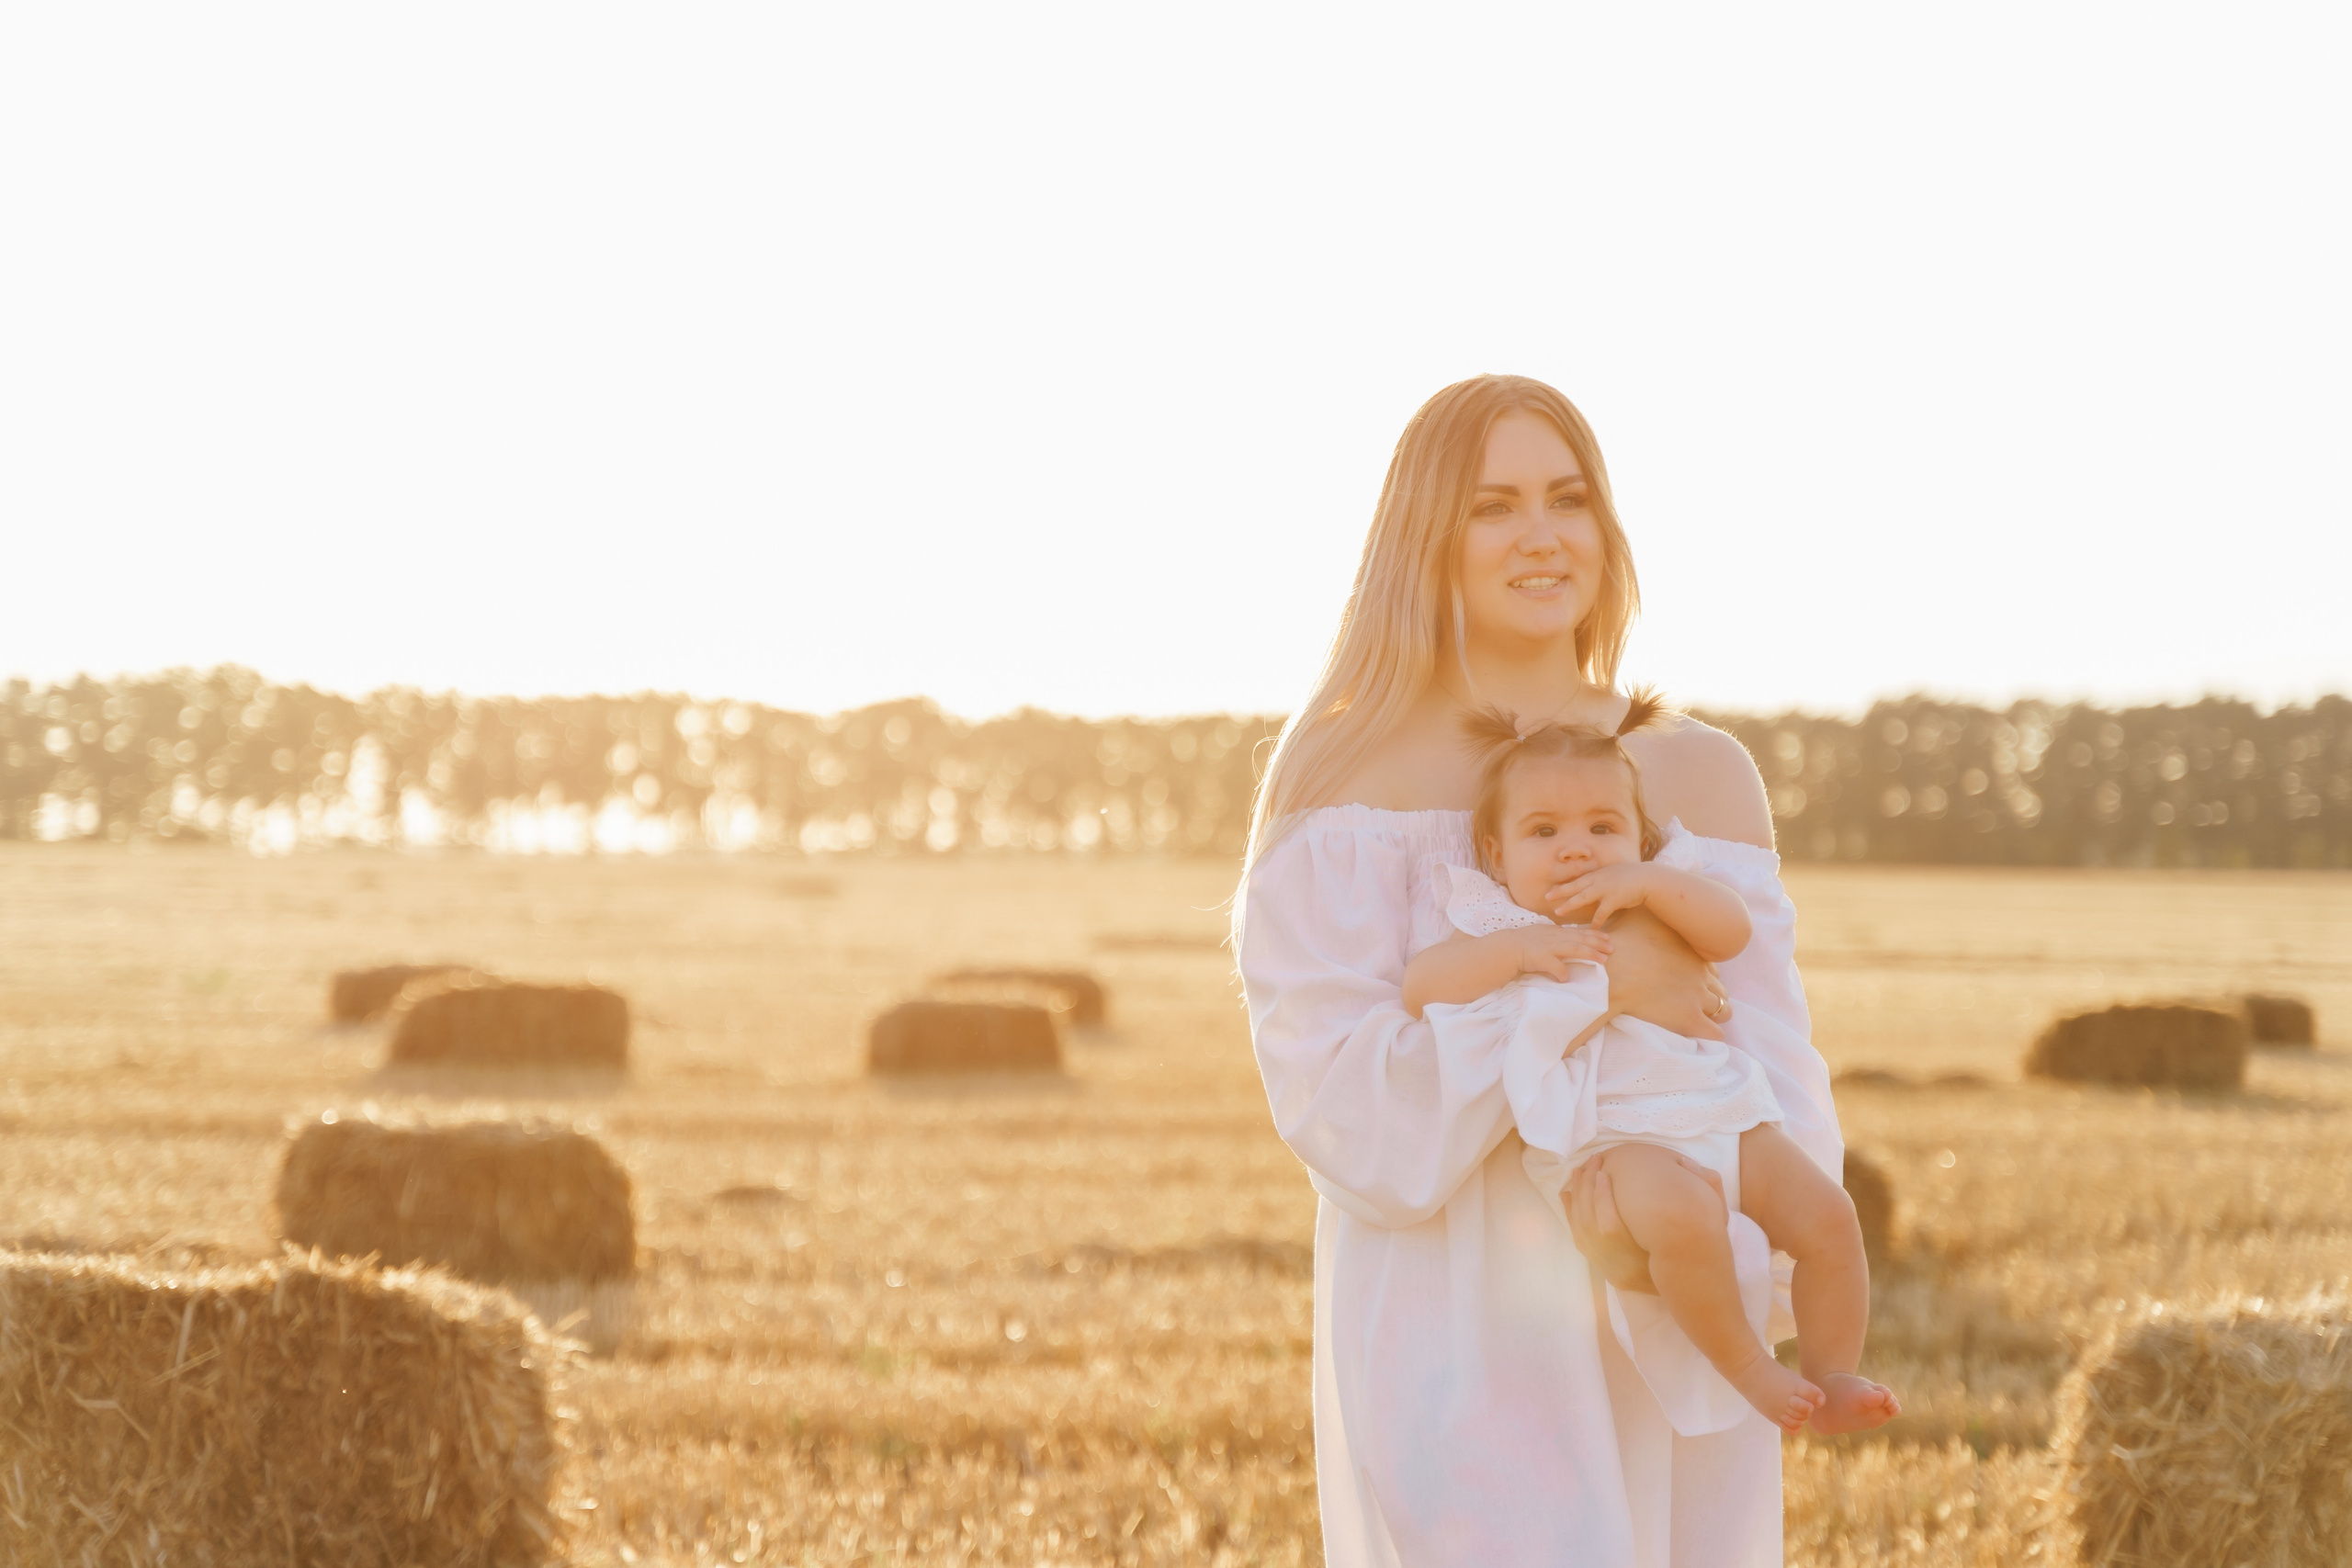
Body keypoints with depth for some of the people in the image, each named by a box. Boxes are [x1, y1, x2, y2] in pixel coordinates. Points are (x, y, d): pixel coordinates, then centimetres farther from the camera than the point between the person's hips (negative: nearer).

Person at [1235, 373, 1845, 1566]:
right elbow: (1339, 1099, -13)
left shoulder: (1699, 774, 5)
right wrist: (1590, 981, -19)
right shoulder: (1349, 780, -4)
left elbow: (1771, 1079, -2)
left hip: (1666, 1347, 4)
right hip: (1452, 1344, -4)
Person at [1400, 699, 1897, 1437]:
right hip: (1622, 1130, -5)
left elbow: (1733, 929, 3)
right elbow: (1420, 986, -4)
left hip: (1722, 1106, 5)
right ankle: (1749, 1371, -17)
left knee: (1827, 1215, -9)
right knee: (1681, 1216, -35)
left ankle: (1832, 1376, 7)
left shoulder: (1658, 907, 20)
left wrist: (1648, 883, -8)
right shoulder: (1499, 924, 10)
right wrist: (1514, 949, -13)